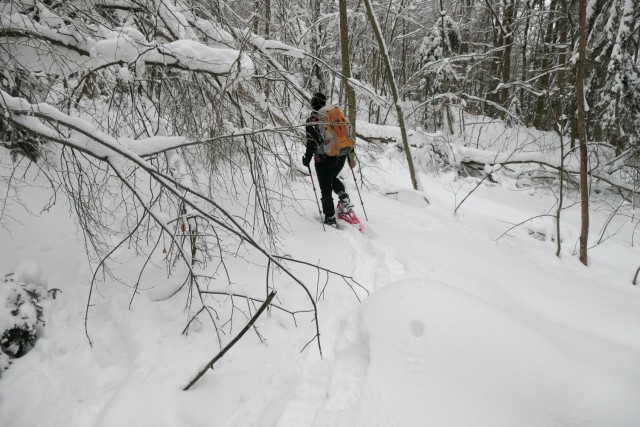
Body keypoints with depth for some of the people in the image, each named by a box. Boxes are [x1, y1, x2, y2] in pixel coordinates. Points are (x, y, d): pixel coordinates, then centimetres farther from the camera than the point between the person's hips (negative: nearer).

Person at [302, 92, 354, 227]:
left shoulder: (312, 120, -8)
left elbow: (311, 142, -12)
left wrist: (307, 158, 0)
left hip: (324, 158, -5)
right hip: (341, 155, 5)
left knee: (326, 188, 5)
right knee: (333, 178, 30)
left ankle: (330, 219, 7)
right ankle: (344, 198, 7)